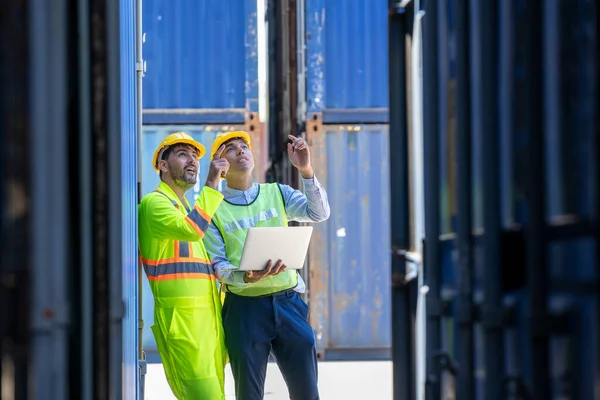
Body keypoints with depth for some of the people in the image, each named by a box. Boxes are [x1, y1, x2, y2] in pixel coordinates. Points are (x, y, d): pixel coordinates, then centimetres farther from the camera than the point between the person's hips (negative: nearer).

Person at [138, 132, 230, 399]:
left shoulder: (190, 208, 27)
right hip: (182, 318, -9)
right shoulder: (155, 202, -2)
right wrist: (212, 186, -16)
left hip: (209, 317, 9)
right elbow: (191, 230, -23)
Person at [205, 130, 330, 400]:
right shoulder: (213, 209, 2)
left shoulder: (277, 193, 11)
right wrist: (246, 277, -25)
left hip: (288, 300, 2)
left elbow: (319, 214, -3)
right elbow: (216, 264, -4)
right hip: (244, 305, -2)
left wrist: (305, 170, -17)